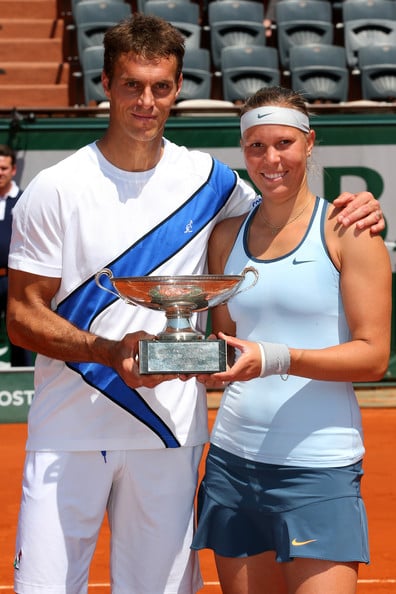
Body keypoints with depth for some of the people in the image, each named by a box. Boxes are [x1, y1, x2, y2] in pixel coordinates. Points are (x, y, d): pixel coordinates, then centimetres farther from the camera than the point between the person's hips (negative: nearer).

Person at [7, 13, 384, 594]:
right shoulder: (55, 190, -3)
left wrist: (350, 212, -2)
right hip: (68, 434, -2)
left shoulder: (207, 179, 3)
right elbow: (23, 317, -3)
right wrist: (112, 351, -20)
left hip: (169, 434, 2)